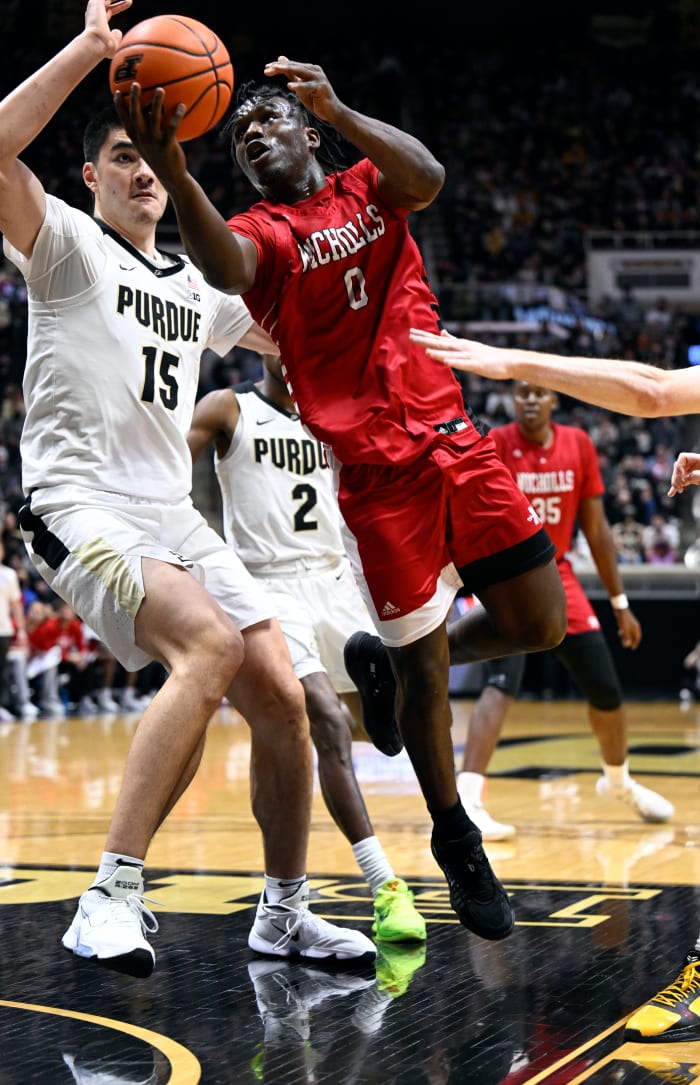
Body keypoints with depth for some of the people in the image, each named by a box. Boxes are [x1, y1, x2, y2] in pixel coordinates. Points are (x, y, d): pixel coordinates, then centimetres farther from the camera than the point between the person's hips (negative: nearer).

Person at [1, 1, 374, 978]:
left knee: (281, 699, -1)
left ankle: (284, 913, 17)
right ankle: (112, 898, -30)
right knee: (210, 644, -32)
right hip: (81, 505, -7)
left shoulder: (195, 286, 22)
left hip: (173, 514, 7)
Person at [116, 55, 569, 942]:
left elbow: (426, 178, -14)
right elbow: (226, 268, -27)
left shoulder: (367, 188, 11)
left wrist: (337, 109, -29)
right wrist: (172, 174, -46)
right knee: (424, 671, 0)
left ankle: (390, 661, 30)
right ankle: (455, 843, 21)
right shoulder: (261, 232, 0)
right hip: (372, 471, -3)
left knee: (540, 627, 3)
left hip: (453, 439, 4)